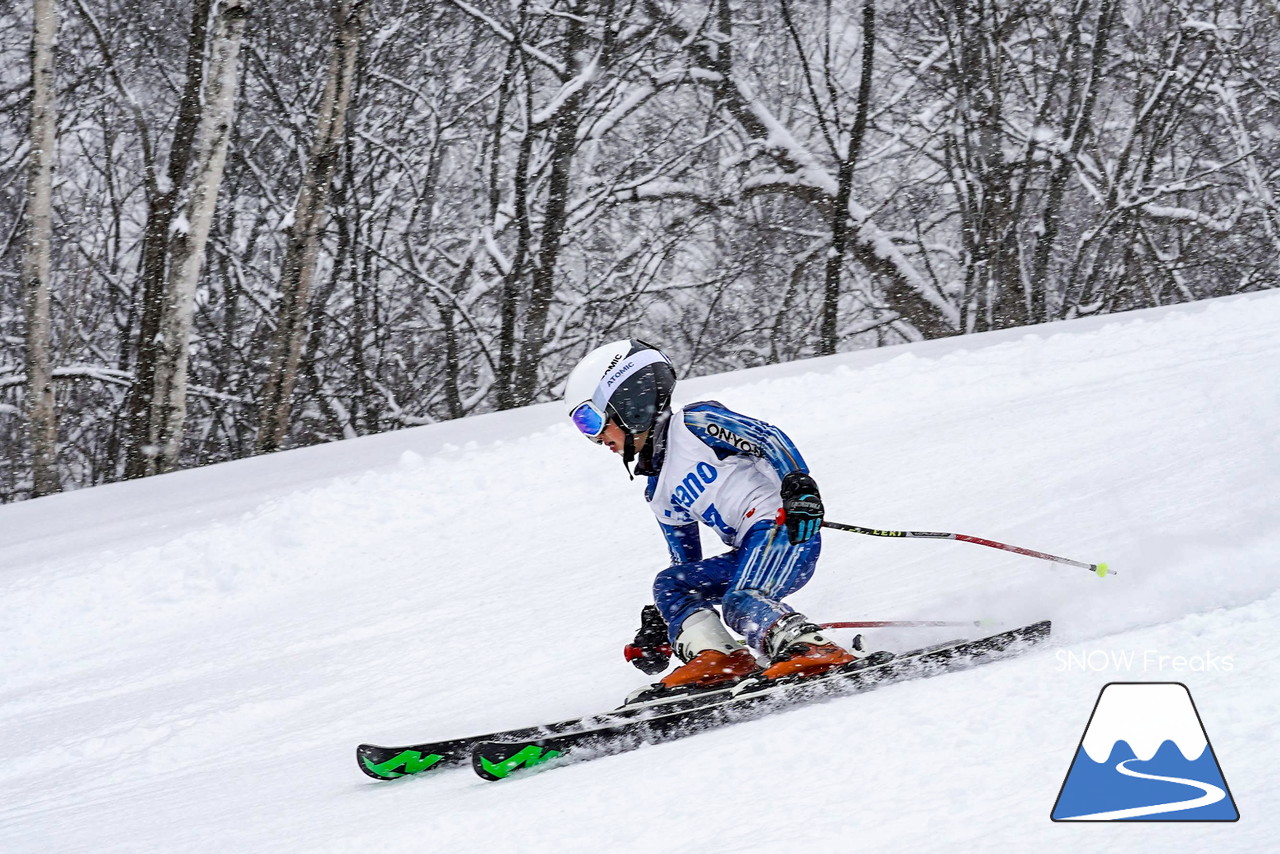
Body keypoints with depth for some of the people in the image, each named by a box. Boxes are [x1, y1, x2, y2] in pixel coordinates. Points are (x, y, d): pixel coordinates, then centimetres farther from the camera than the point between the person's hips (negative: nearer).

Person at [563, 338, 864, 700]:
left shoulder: (694, 422, 0)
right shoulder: (658, 493, 24)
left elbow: (769, 438, -10)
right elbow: (687, 565, 31)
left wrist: (798, 484, -25)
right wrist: (658, 624, 25)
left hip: (786, 525, -9)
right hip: (749, 553, 9)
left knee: (741, 602, -29)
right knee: (669, 584, 3)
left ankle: (816, 650, -40)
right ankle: (713, 656, -15)